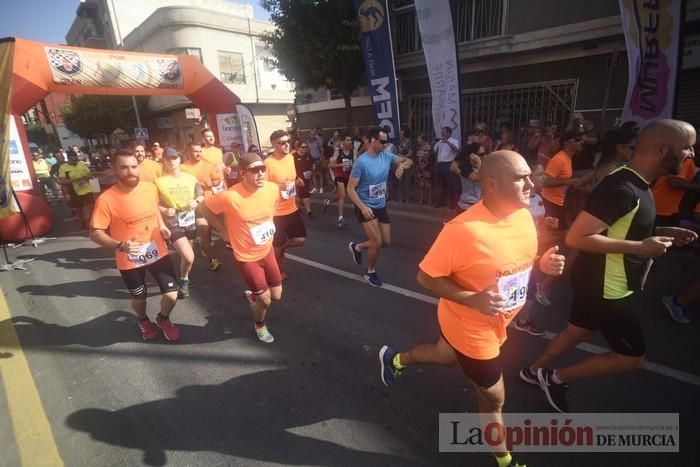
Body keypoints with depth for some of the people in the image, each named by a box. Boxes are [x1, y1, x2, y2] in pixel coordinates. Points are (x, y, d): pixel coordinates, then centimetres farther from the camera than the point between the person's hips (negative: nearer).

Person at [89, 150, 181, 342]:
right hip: (129, 260, -2)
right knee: (139, 297, 18)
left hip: (157, 252, 2)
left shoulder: (150, 188, -6)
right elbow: (95, 233, -15)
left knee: (171, 295, 1)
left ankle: (163, 319, 35)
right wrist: (119, 246, -30)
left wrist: (162, 226, 2)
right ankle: (143, 320, 53)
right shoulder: (106, 199, -19)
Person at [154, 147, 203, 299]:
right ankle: (183, 281, 13)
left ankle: (184, 279, 43)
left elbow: (201, 195, 10)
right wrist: (164, 210, -21)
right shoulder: (159, 181, -8)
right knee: (189, 257, -16)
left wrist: (196, 202, -11)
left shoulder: (190, 178, 0)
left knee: (186, 256, 17)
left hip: (190, 220, 4)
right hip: (173, 223, -4)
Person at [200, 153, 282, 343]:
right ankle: (260, 325, 38)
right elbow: (205, 207, -11)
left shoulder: (272, 188, -14)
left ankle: (252, 296, 48)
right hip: (247, 257, -5)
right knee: (265, 300, 4)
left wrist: (269, 225, 4)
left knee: (277, 296, 15)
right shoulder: (231, 196, -28)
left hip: (267, 251, 5)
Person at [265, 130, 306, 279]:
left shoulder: (290, 157, 4)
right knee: (277, 245, 8)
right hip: (276, 212, -6)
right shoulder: (268, 163, -19)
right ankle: (278, 270, 33)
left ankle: (282, 249, 37)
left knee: (300, 239, 9)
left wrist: (297, 181, -1)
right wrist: (279, 187, -30)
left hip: (292, 208, 6)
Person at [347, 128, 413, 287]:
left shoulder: (386, 156, -2)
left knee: (386, 242, 12)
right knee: (377, 241, -11)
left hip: (381, 206, 7)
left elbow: (408, 161, 9)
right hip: (366, 207, -7)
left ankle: (357, 247, 37)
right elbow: (350, 188, -19)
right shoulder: (361, 161, -20)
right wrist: (362, 207, -32)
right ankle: (370, 272, 16)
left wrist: (402, 165, -16)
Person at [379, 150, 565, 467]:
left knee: (446, 356, 31)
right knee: (493, 396, 15)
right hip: (471, 327, -7)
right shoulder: (463, 229, -34)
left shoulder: (523, 216, -8)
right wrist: (473, 299, -34)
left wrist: (543, 263, -12)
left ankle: (395, 359, 60)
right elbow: (425, 277, -24)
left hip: (495, 323, 8)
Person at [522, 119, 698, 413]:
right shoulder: (622, 189, -26)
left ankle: (535, 370, 41)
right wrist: (640, 247, -25)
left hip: (605, 282, 10)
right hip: (606, 287, -10)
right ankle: (555, 378, 18)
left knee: (579, 332, 24)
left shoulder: (636, 184, 6)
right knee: (631, 357, 5)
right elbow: (576, 237, -30)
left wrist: (659, 233, 5)